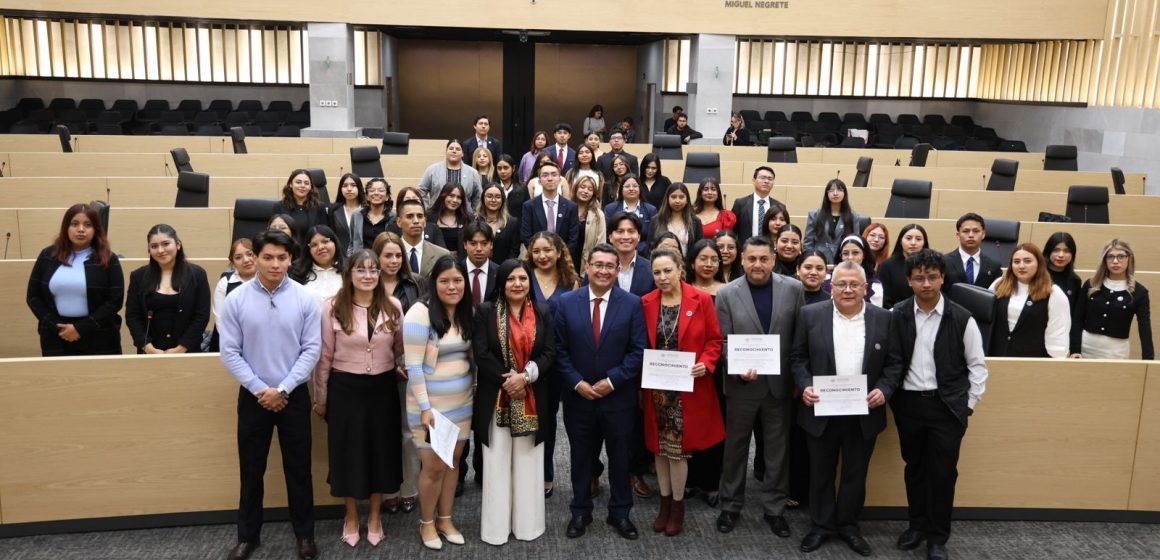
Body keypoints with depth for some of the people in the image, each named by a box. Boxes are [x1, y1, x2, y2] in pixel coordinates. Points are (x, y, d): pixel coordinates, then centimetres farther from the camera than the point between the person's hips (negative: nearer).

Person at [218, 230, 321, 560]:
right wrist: (259, 389, -10)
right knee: (251, 470, 12)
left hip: (294, 395, 0)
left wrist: (282, 389, -12)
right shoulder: (236, 300, -6)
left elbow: (312, 349, -7)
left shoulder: (305, 299, -7)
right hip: (252, 396, 1)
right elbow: (230, 352, -5)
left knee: (298, 468, 10)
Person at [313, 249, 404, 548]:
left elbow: (401, 350, 8)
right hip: (345, 389, -2)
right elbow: (324, 357, -3)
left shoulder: (393, 306, -3)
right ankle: (351, 516, 30)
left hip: (382, 388, 2)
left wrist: (402, 374, 5)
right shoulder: (332, 308, -8)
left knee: (381, 450, 11)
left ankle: (375, 516, 30)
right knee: (348, 452, 9)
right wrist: (321, 398, 0)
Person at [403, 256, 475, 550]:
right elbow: (413, 365, -18)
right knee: (434, 466, 1)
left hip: (461, 402, 6)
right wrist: (425, 407, -19)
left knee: (452, 462, 13)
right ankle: (426, 523, 23)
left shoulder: (465, 313, 5)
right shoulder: (421, 313, -16)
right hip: (431, 404, -6)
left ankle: (445, 519, 29)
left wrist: (472, 392, 5)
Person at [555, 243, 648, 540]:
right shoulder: (567, 302, -2)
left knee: (620, 457, 13)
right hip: (578, 396, 1)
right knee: (581, 457, 14)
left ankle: (620, 512, 30)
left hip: (618, 397, 0)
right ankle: (580, 512, 31)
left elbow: (639, 350, -7)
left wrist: (612, 381, -14)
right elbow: (560, 350, -2)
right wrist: (577, 383, -11)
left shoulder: (632, 304, -5)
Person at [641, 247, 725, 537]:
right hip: (657, 387, 3)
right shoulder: (645, 303, 0)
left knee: (678, 447, 2)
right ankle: (665, 502, 28)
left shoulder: (701, 300, -7)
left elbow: (714, 340, -2)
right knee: (661, 447, 12)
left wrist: (706, 364, -18)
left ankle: (678, 505, 20)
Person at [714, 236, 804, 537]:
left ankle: (774, 508, 28)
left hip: (780, 383, 1)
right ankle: (730, 505, 29)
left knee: (778, 449, 11)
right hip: (742, 384, 0)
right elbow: (723, 341, -5)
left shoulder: (793, 289, -3)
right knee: (735, 446, 13)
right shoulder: (727, 294, -5)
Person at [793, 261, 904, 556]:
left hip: (864, 412, 1)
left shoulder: (883, 318, 0)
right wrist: (805, 386, -13)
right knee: (821, 473, 12)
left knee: (855, 474, 13)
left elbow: (894, 362, 3)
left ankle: (848, 525, 31)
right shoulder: (810, 314, -3)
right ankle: (821, 525, 28)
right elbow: (798, 357, 1)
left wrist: (884, 389, -12)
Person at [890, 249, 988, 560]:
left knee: (943, 472, 4)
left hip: (947, 405, -2)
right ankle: (916, 525, 32)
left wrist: (969, 405, -1)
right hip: (908, 403, 2)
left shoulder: (961, 319, -6)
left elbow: (977, 365, 1)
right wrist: (890, 396, -1)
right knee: (914, 468, 15)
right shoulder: (896, 316, -3)